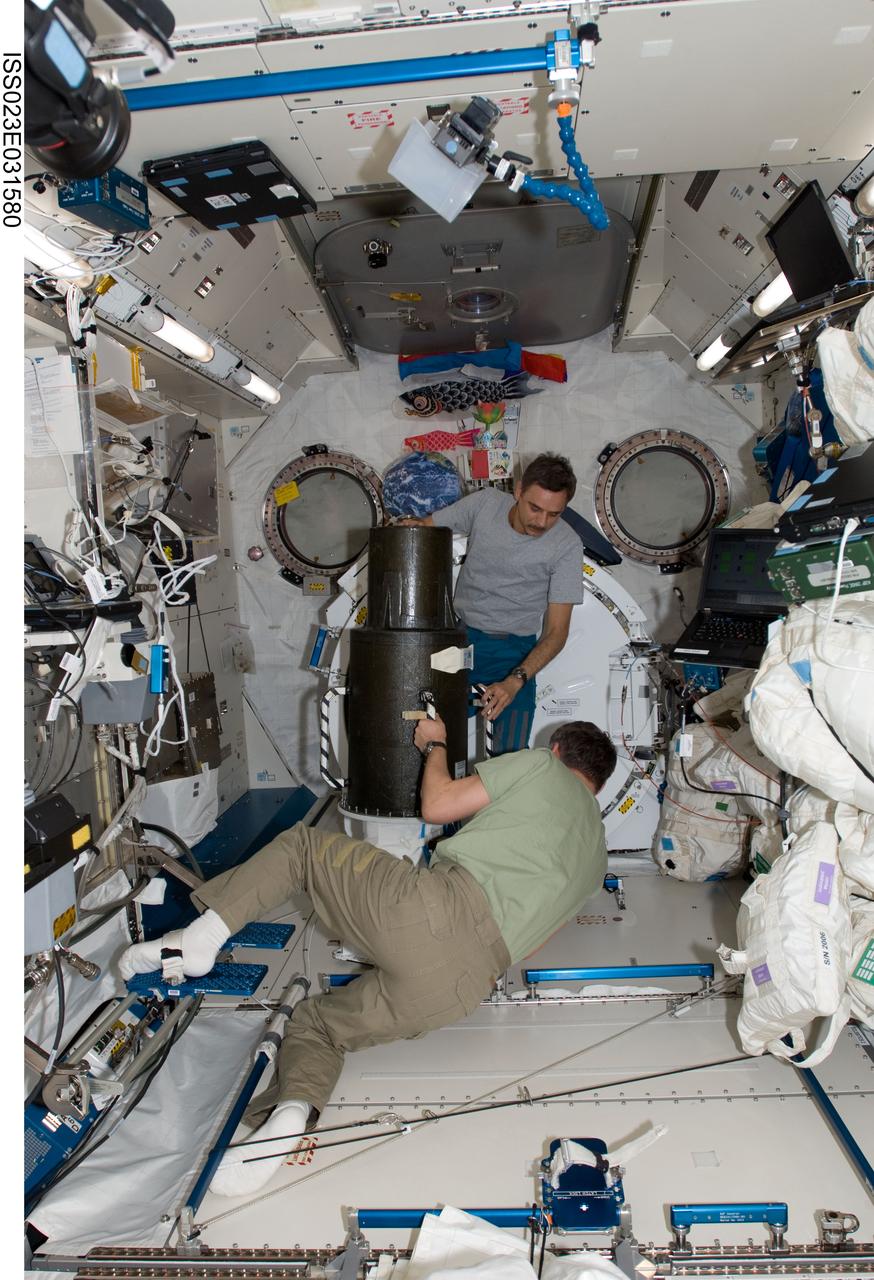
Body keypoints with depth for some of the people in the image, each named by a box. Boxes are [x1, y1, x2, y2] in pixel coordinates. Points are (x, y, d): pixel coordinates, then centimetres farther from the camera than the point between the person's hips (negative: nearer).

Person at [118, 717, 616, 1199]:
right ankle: (293, 1110, -10)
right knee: (315, 1022, 20)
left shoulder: (543, 765, 14)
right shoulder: (596, 856, 28)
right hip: (463, 984, 5)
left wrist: (435, 743, 32)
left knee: (302, 843, 18)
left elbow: (437, 805, 14)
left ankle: (202, 935, 2)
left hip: (434, 907, -5)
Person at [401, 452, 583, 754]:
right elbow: (424, 527, 6)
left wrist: (516, 680, -29)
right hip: (459, 635, 2)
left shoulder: (567, 546, -14)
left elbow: (556, 631, -14)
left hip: (511, 653, -2)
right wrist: (410, 525, -20)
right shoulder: (485, 503, -6)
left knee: (510, 758, -11)